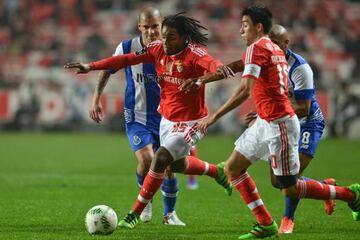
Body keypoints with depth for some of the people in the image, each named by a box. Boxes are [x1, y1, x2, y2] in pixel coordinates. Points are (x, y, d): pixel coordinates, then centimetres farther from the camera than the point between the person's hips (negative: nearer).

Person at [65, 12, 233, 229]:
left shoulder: (194, 53, -24)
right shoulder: (158, 49, -7)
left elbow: (211, 63, -45)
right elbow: (126, 59, -4)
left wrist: (220, 68, -70)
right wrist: (91, 66, -9)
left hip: (190, 122, -8)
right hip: (167, 119, 8)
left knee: (161, 159, -17)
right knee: (176, 164, 23)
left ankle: (136, 213, -5)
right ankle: (217, 171, 50)